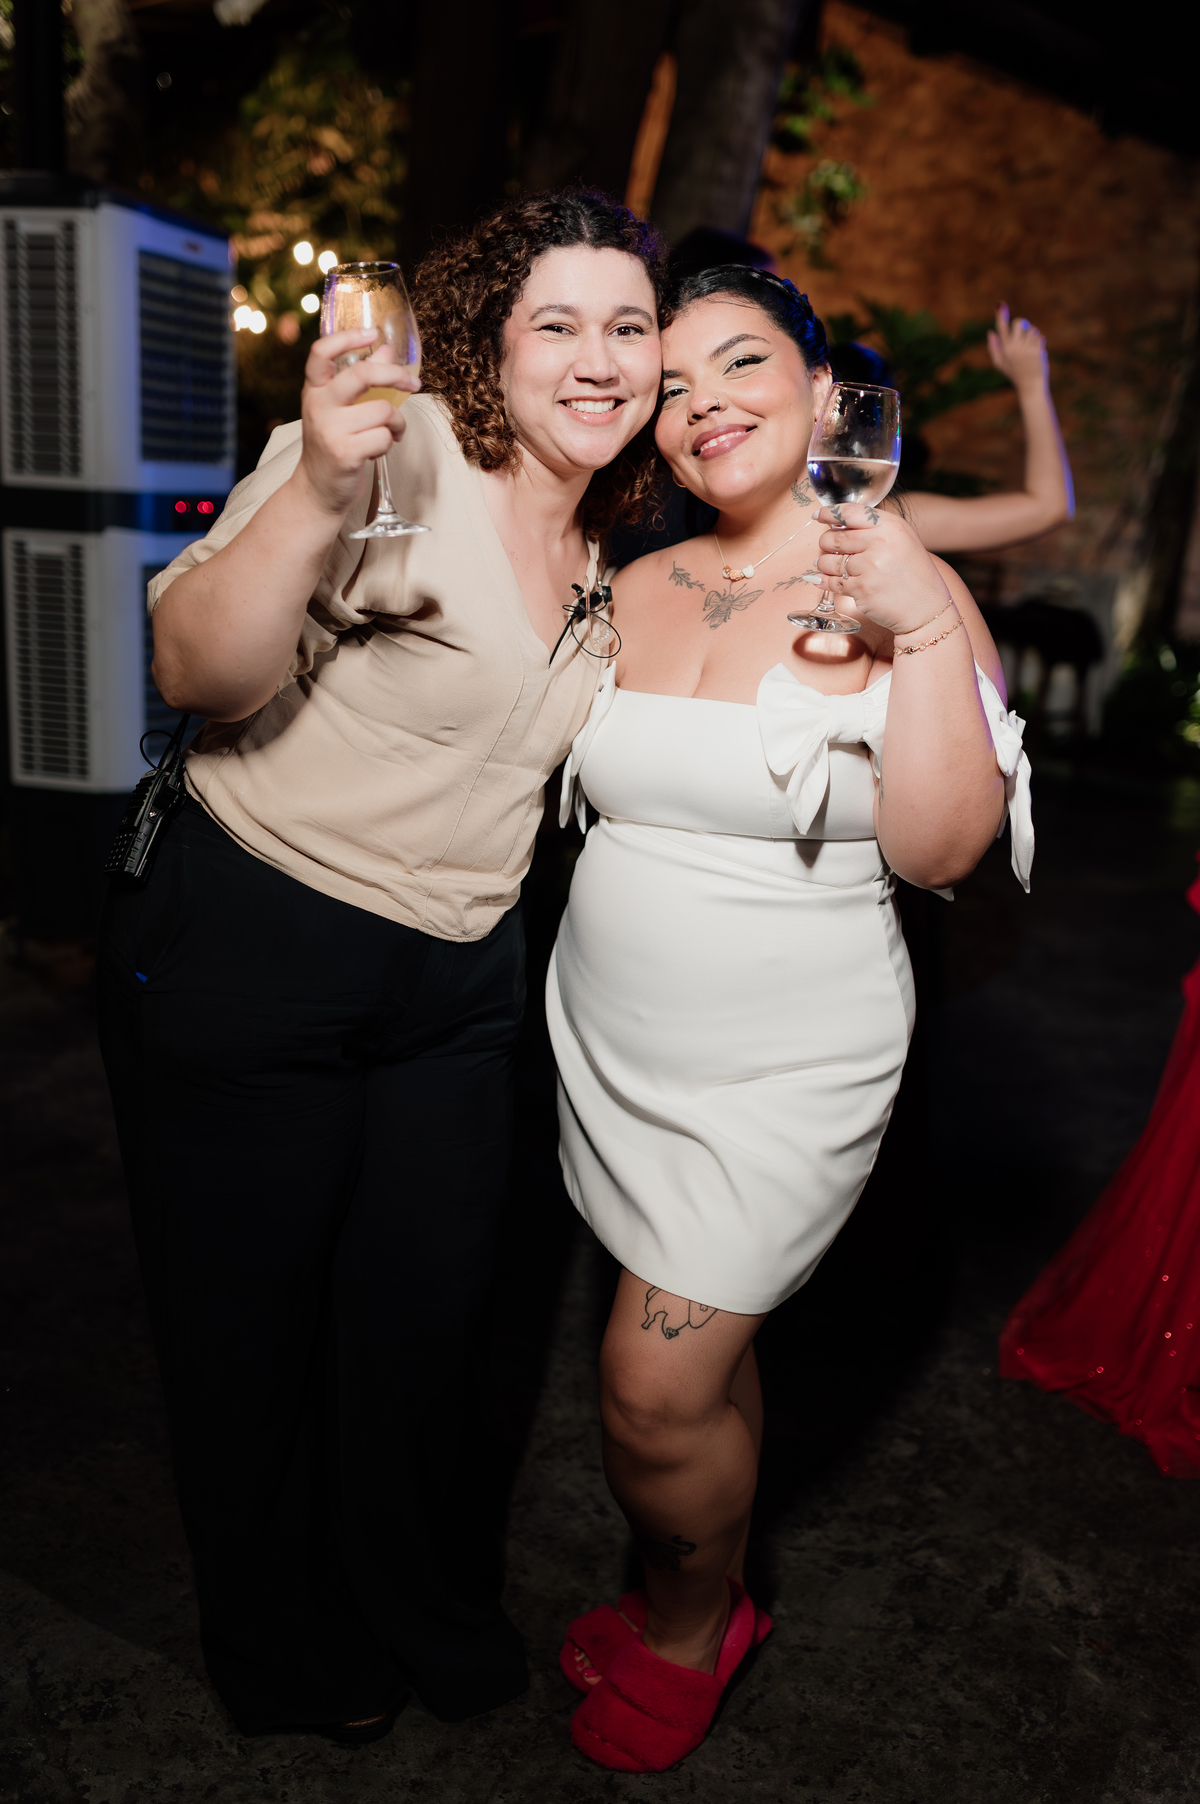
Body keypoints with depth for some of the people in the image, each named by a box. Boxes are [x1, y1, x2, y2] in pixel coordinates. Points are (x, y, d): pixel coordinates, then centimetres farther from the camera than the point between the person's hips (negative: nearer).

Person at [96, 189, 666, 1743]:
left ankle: (427, 1615, 45)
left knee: (422, 1322, 18)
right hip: (244, 963, -6)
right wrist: (316, 487, -41)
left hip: (455, 984, 6)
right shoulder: (404, 458, -18)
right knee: (252, 1330, 12)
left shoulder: (605, 544, 7)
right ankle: (285, 1654, 40)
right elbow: (199, 673, -26)